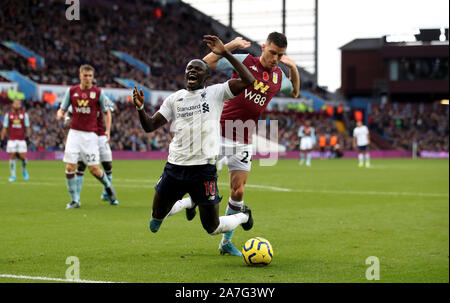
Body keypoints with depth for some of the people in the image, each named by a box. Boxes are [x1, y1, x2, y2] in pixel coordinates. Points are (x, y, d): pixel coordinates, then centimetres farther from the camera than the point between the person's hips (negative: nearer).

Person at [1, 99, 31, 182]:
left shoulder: (24, 115, 6)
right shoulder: (8, 115, 6)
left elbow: (27, 127, 8)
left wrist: (27, 136, -7)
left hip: (22, 140, 0)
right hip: (11, 140, 0)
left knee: (23, 157, -6)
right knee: (12, 157, -3)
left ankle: (24, 171, 22)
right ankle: (13, 175, 7)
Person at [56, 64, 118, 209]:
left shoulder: (98, 92, -2)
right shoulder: (71, 91, 3)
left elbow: (107, 111, 8)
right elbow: (62, 109, 9)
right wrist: (59, 114, -14)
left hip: (90, 134, -2)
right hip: (74, 133, 2)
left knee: (94, 169, -2)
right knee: (70, 167, -7)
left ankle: (108, 186, 30)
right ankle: (74, 200, 6)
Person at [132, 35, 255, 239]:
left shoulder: (216, 93, 0)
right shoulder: (174, 99, 11)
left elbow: (249, 80, -14)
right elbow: (150, 126, 12)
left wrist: (225, 53, -18)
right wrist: (140, 108, -8)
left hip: (204, 168, -4)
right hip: (175, 167, 4)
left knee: (212, 228, 3)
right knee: (157, 215, 15)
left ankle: (243, 215, 36)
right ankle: (188, 204, 45)